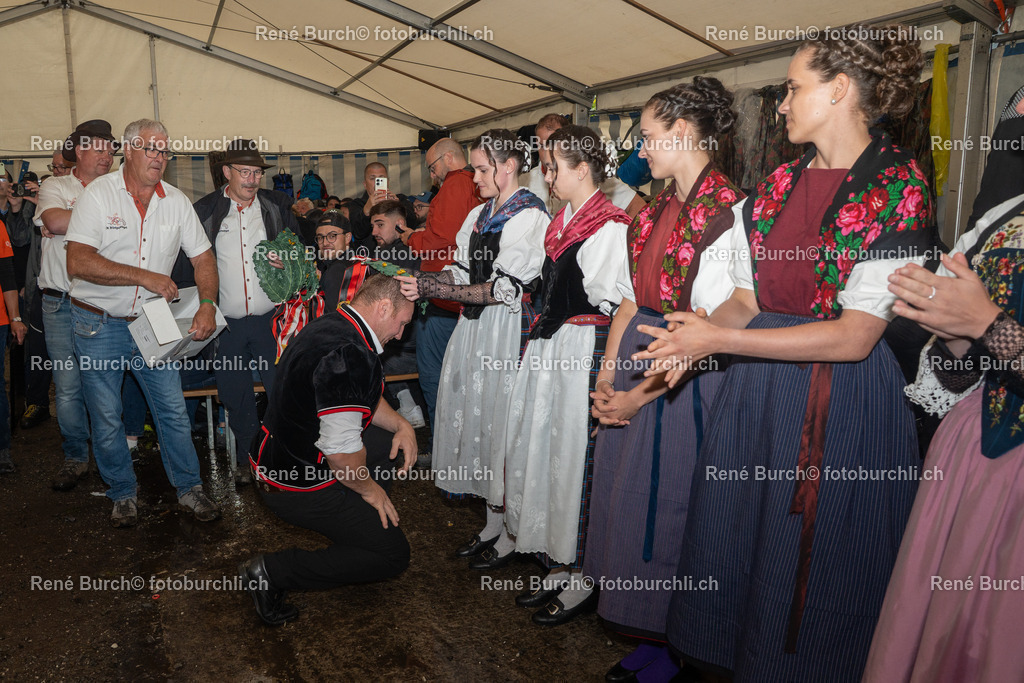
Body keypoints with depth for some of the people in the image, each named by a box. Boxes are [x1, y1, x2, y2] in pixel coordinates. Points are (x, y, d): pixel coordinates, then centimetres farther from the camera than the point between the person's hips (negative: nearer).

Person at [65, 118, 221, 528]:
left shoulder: (177, 201, 2)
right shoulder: (98, 194, -11)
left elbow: (203, 256, 4)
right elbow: (78, 263, -20)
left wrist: (207, 303, -12)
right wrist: (145, 276, -23)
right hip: (98, 324, -3)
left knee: (173, 409, 5)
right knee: (106, 417, 7)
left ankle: (189, 489, 19)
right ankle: (123, 494, 26)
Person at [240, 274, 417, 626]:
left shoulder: (329, 326, 6)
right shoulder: (347, 354, -28)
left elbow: (362, 400, 20)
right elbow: (341, 451, -28)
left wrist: (401, 424, 6)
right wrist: (369, 488, -10)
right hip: (298, 486, -10)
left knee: (395, 445, 20)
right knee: (393, 554, -3)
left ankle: (347, 521, 19)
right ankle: (273, 571, -2)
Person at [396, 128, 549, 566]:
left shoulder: (530, 216, -12)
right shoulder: (479, 214, 15)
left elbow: (502, 288, -19)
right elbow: (462, 272, 14)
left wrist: (432, 290, -22)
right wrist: (417, 279, -2)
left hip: (508, 332, -8)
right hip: (474, 328, 8)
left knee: (503, 423, 0)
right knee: (478, 418, 11)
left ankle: (510, 536, 17)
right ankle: (492, 525, 27)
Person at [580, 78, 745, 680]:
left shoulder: (726, 212, -16)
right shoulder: (659, 208, 10)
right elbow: (633, 298, 10)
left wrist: (641, 396, -16)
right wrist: (606, 377, 2)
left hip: (684, 380, -8)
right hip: (636, 362, 8)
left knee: (664, 509, 4)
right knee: (628, 497, 14)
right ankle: (648, 635, 33)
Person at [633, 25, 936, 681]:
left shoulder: (898, 189, -10)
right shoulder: (780, 183, 9)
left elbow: (855, 335, -18)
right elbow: (747, 299, 8)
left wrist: (719, 338, -19)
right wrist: (697, 338, -13)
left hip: (843, 401, -6)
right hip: (756, 389, 6)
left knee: (809, 569, 8)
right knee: (735, 545, 14)